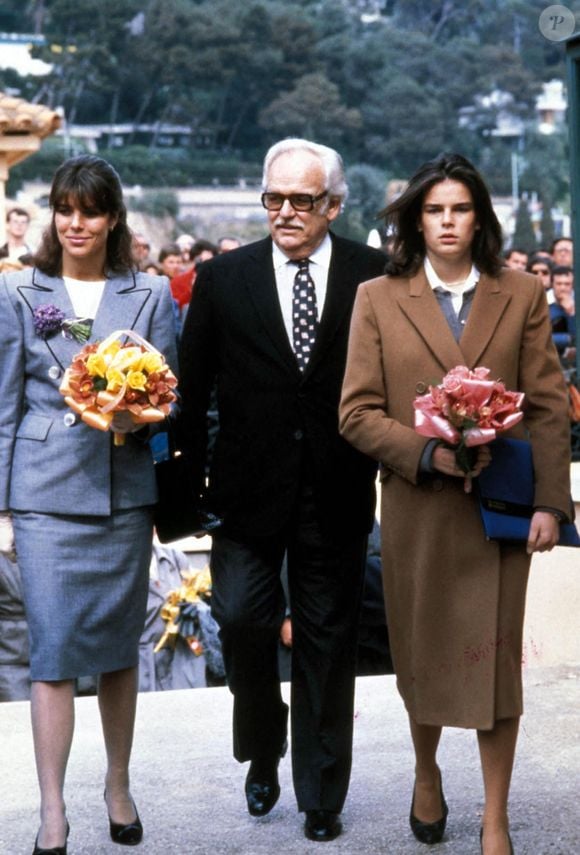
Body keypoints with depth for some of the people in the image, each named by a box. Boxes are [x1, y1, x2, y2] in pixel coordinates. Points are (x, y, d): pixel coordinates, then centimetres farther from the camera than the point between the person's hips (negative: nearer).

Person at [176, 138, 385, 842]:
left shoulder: (376, 277, -1)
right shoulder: (222, 279, 1)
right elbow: (192, 388, 4)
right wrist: (189, 478, 2)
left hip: (337, 494, 0)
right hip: (249, 488, 0)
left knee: (327, 643, 9)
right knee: (241, 620, -6)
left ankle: (321, 797, 24)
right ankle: (263, 753, 24)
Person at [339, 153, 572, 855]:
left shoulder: (521, 296, 4)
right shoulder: (378, 299, 2)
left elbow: (548, 408, 1)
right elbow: (357, 412, -2)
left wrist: (550, 502, -6)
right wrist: (428, 452, -15)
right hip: (415, 505, 0)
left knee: (497, 656, 2)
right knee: (424, 651, 12)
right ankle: (426, 777, 38)